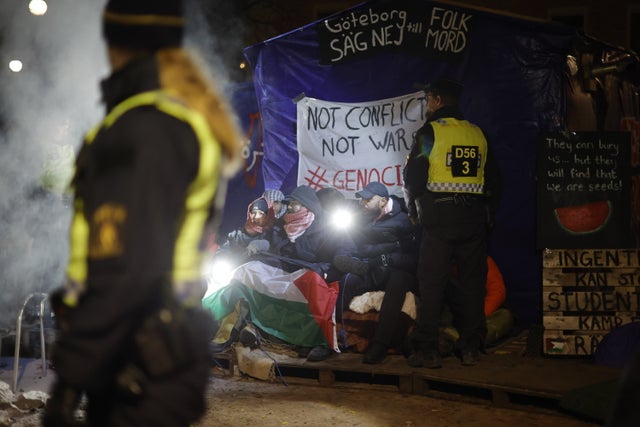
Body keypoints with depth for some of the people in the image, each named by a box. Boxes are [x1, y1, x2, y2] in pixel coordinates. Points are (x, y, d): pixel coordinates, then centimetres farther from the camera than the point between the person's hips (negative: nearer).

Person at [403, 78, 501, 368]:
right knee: (472, 281, 8)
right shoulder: (477, 133, 12)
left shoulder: (429, 132, -3)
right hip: (474, 218, 4)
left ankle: (426, 350, -4)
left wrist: (414, 209, 10)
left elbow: (413, 175, -6)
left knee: (431, 282, -2)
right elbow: (493, 179, 15)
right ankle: (471, 347, 9)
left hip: (439, 216, -4)